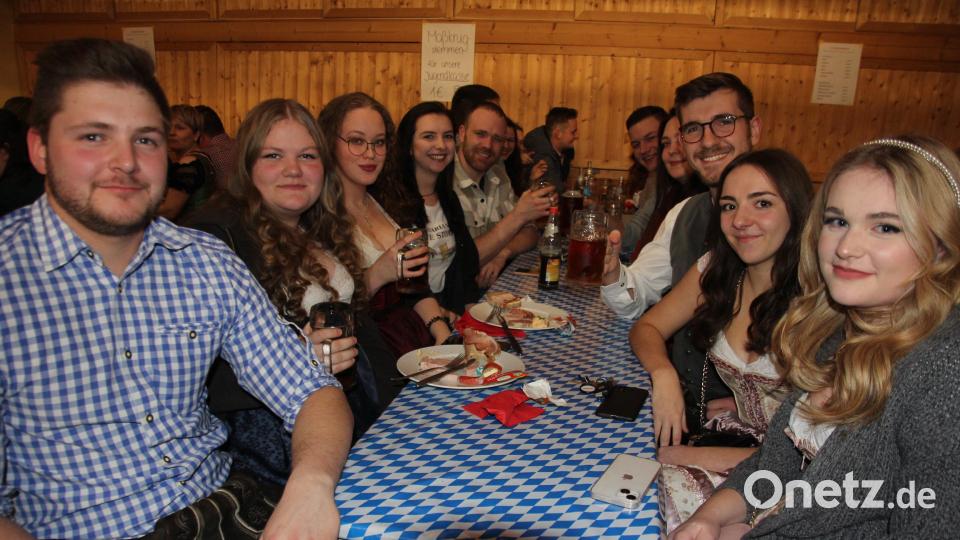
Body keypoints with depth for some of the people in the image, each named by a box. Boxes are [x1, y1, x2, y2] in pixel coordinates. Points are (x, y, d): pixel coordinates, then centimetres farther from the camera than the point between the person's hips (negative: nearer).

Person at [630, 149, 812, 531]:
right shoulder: (716, 271, -3)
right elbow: (647, 327, 5)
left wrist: (719, 457, -20)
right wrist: (664, 373, -17)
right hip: (741, 435, 4)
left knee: (676, 486, -29)